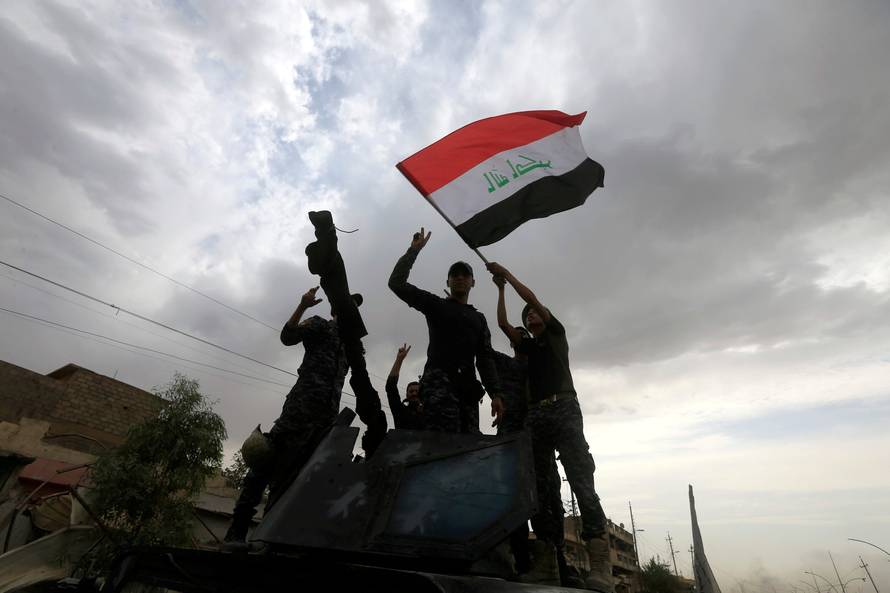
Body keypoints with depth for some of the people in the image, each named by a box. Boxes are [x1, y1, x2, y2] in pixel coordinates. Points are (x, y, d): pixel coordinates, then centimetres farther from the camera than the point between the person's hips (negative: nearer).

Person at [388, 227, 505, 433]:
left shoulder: (479, 318, 28)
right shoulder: (436, 305, 18)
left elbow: (485, 358, 18)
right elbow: (397, 283, 8)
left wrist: (495, 393, 4)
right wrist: (414, 250, 8)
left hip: (467, 386, 5)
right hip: (439, 379, -4)